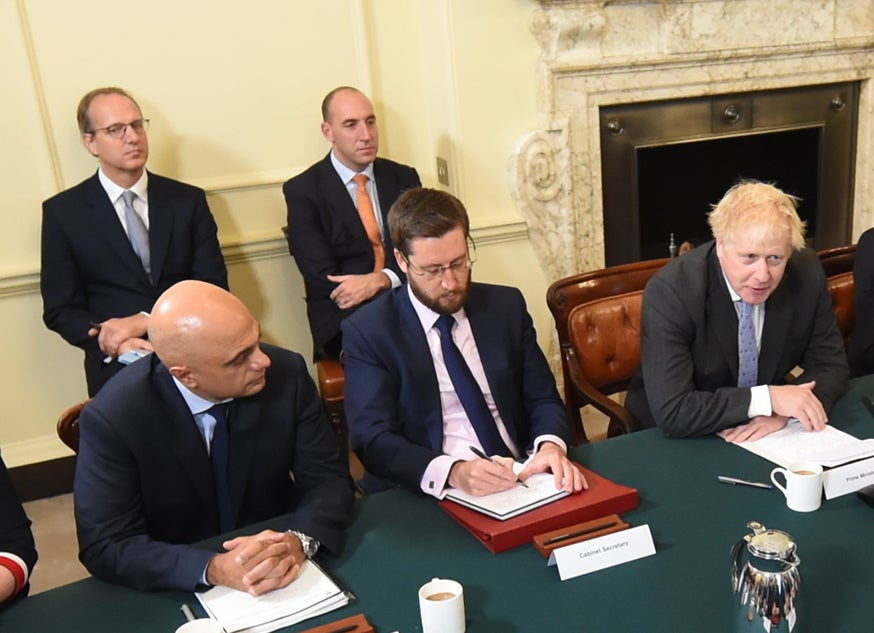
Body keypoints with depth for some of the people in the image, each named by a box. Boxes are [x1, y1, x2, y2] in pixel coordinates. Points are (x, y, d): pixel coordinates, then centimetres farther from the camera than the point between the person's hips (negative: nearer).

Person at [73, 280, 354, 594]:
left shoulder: (286, 374, -13)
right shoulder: (112, 418, -19)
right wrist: (213, 569, -29)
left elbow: (328, 478, -7)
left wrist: (300, 540, -26)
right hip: (179, 593, -1)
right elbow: (104, 546, -16)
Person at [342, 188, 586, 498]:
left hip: (522, 480, 3)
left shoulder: (506, 306, 6)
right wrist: (454, 472, -28)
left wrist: (551, 445, -14)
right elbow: (373, 439, -11)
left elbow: (543, 398, 8)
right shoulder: (367, 331, -4)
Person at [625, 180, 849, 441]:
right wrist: (768, 398, -27)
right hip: (679, 443, -3)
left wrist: (782, 410, -18)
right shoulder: (669, 292, -24)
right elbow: (671, 412, -28)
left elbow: (831, 366, 0)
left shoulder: (807, 272, -11)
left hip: (768, 433, 4)